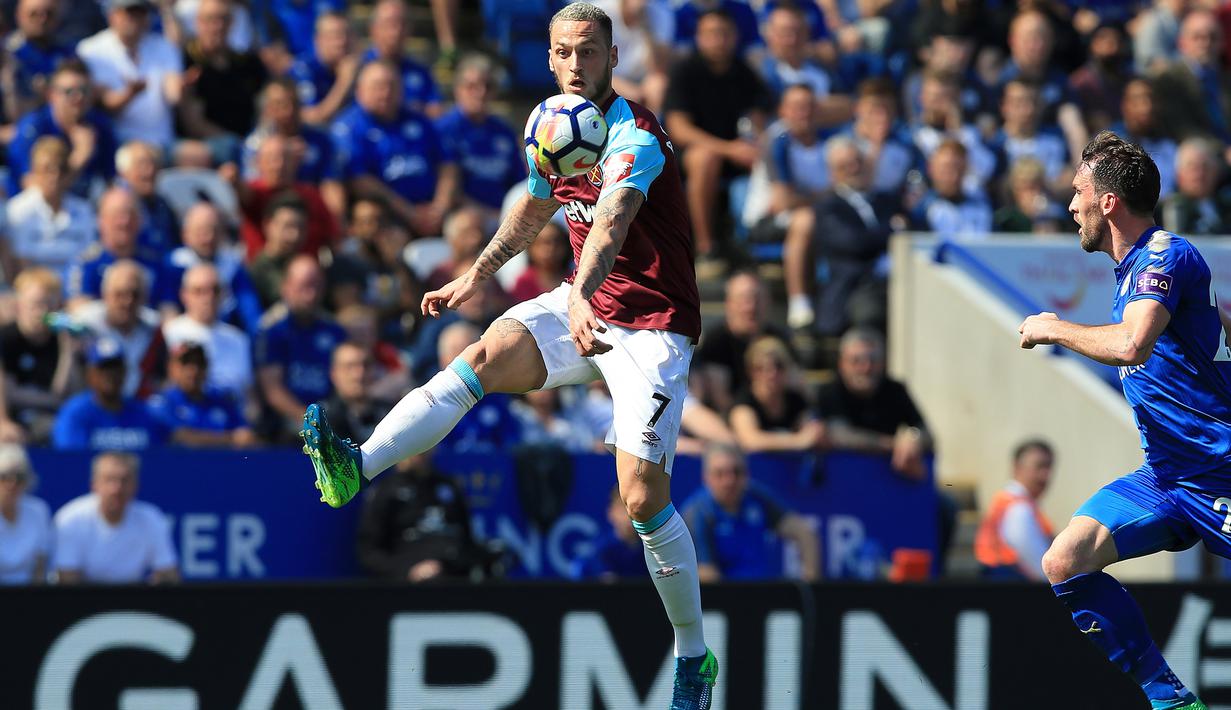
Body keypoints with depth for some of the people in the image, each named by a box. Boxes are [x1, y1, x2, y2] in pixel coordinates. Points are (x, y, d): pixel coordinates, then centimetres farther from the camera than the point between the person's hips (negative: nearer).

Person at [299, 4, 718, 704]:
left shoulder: (635, 137, -23)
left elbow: (611, 221, -43)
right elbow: (537, 205, 25)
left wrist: (582, 297, -59)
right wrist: (478, 274, 25)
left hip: (651, 325, -7)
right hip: (585, 304, 7)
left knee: (643, 498, -14)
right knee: (484, 357, -20)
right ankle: (355, 468, -34)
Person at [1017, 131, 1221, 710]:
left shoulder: (1166, 256, -14)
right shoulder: (1131, 268, 15)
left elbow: (1131, 344, -31)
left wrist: (1055, 330, -17)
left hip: (1216, 474, -9)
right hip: (1164, 476, 9)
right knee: (1064, 563, -9)